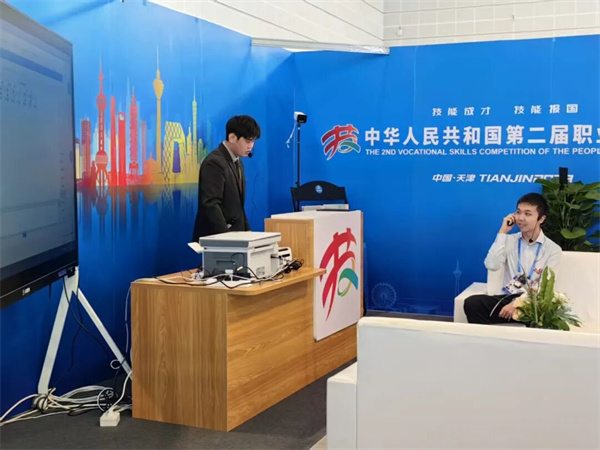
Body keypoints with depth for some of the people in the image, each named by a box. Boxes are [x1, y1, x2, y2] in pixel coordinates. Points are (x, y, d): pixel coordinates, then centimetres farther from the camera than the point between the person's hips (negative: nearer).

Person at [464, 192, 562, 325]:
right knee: (472, 303, -27)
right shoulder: (509, 241, 12)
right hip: (507, 298, 3)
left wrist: (517, 304, -21)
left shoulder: (553, 250, 3)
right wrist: (503, 232, -4)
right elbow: (491, 265, -7)